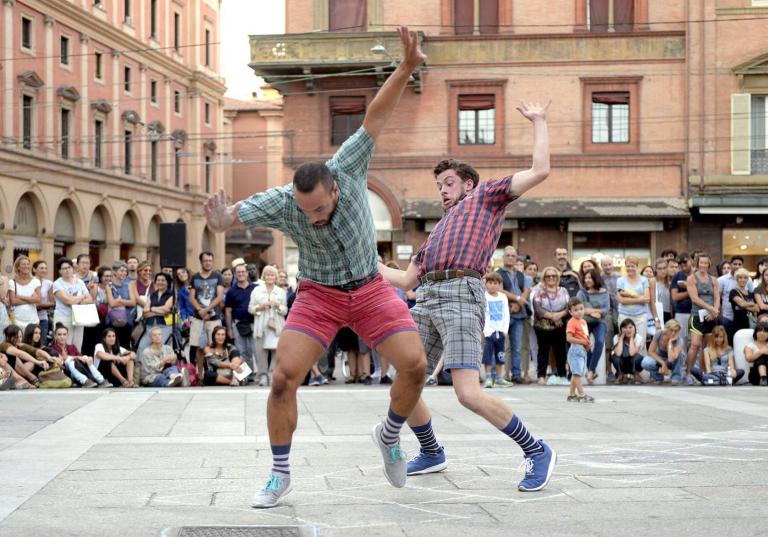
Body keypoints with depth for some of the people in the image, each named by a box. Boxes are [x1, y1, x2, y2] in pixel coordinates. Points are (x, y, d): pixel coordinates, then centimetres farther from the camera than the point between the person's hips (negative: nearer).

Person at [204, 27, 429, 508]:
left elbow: (375, 118, -23)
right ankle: (280, 475, 3)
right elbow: (228, 217, -25)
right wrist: (220, 221, -51)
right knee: (284, 378, -14)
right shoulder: (280, 202, -24)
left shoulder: (348, 171, -24)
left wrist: (406, 68, -33)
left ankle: (391, 435, 18)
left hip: (370, 288, 1)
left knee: (415, 364, -13)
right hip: (319, 293, -1)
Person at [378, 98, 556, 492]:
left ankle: (536, 451, -5)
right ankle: (431, 453, 26)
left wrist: (539, 122, 15)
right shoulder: (438, 232, 37)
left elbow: (539, 171, 10)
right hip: (426, 300, 7)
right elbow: (405, 280, 35)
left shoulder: (487, 195, 20)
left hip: (461, 295, -7)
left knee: (469, 394, -20)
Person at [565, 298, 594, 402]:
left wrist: (588, 343, 6)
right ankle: (582, 396, -13)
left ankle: (571, 395, 21)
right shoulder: (572, 322, -13)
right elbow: (569, 338, -20)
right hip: (576, 349, -10)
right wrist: (582, 342, -20)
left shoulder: (583, 321, 15)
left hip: (583, 350, 10)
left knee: (576, 374, 14)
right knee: (577, 373, -10)